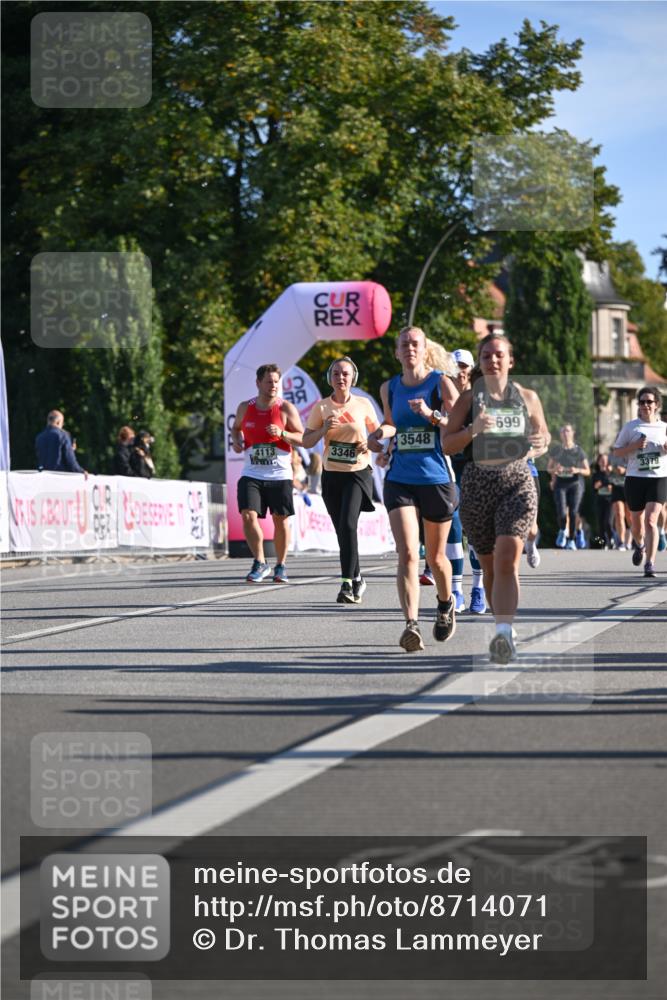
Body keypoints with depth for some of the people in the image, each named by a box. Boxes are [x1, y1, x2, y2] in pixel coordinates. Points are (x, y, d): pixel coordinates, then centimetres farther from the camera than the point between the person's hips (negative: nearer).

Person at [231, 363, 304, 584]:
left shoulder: (286, 408, -5)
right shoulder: (245, 408, 3)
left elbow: (303, 439, -4)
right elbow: (236, 427, 23)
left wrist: (282, 433, -21)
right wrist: (236, 440, 1)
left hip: (279, 475, -1)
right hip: (252, 474, 1)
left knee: (281, 520, 5)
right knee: (248, 516, -14)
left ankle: (280, 566, 22)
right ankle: (260, 563, 1)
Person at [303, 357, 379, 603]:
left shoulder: (363, 404, 0)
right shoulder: (321, 407, 2)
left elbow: (377, 432, 14)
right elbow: (307, 442, 3)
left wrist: (370, 444, -7)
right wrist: (324, 428, -14)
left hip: (358, 473, -3)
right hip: (332, 474, 3)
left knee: (348, 524, -20)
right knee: (342, 530, 7)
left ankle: (347, 583, -21)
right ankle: (357, 578, 26)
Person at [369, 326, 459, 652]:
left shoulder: (441, 383, -3)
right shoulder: (389, 388, 9)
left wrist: (432, 415, -22)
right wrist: (379, 433, 7)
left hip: (437, 479, -2)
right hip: (400, 481, 2)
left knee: (435, 557, 13)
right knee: (408, 553, -16)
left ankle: (446, 606, 43)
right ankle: (411, 625, -25)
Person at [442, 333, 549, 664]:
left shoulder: (527, 398, 8)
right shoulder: (469, 398, 4)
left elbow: (543, 434, 20)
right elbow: (447, 444, 1)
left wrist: (541, 442, -4)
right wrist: (472, 430, -17)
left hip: (517, 482, -1)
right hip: (477, 484, 1)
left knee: (507, 559, -19)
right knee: (489, 565, 9)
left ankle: (504, 633, -29)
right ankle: (505, 628, 26)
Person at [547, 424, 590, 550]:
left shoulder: (578, 450, -2)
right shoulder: (556, 450, 3)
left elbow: (587, 471, 2)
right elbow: (549, 468, 12)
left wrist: (577, 470, -18)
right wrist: (554, 470, -10)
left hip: (575, 483, -1)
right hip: (560, 484, 1)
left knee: (573, 512, -7)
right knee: (562, 513, -12)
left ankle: (571, 540, 7)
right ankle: (563, 531, 18)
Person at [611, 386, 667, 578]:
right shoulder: (631, 427, 2)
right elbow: (616, 452, 3)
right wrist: (634, 446, -14)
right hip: (635, 479, 1)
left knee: (651, 520, -17)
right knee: (636, 522, 12)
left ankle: (650, 564, -17)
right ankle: (639, 544, 48)